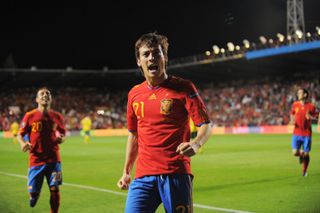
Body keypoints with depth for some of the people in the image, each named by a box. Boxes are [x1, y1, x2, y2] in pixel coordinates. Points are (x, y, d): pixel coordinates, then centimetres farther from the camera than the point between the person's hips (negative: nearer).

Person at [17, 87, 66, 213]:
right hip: (36, 159, -1)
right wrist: (23, 143, -18)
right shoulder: (29, 116, -1)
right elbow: (20, 135, 3)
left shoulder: (57, 116, 5)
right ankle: (34, 195, 37)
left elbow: (62, 133, 16)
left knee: (54, 189, -7)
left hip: (53, 159, 1)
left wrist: (61, 139, -7)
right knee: (33, 192, -1)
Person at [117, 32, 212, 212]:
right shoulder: (134, 94, 11)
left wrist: (196, 144, -26)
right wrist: (126, 172, 20)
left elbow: (206, 125, -4)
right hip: (143, 176, 4)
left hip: (177, 174, -3)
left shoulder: (183, 87, -2)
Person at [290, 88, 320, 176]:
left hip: (307, 134, -2)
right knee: (295, 153, -9)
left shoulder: (311, 106, -6)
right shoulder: (295, 105, 3)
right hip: (296, 133, 2)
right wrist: (292, 120, -3)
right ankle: (301, 154, 28)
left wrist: (310, 117, -24)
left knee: (306, 154, 1)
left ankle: (304, 172, 21)